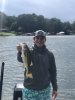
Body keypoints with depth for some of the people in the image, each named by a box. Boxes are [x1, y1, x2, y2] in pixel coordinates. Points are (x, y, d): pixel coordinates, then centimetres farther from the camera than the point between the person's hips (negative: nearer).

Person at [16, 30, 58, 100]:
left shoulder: (49, 55, 0)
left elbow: (53, 72, 5)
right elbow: (20, 59, -26)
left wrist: (55, 88, 4)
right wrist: (20, 52, -47)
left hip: (45, 89, 1)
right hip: (29, 89, 0)